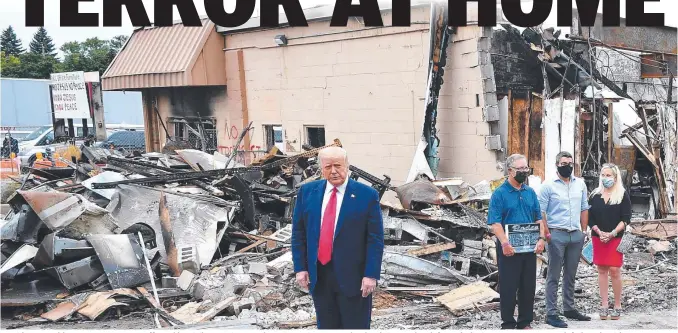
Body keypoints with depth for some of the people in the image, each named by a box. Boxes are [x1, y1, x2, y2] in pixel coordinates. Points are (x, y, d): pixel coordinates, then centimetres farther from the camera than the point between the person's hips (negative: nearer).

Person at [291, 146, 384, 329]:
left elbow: (375, 239, -8)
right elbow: (298, 233, 6)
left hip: (353, 276, -3)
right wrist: (300, 267, 0)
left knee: (356, 326, 6)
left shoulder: (367, 195, -7)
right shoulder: (307, 192, 3)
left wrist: (371, 274, -13)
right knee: (326, 326, 14)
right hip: (318, 276, 3)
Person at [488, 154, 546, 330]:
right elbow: (495, 222, -13)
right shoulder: (499, 193, -7)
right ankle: (508, 324, 12)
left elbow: (538, 218, 13)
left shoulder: (530, 193, 10)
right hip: (509, 249, -5)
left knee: (528, 286, 10)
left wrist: (541, 238, -2)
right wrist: (505, 243, -23)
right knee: (508, 286, 1)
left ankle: (525, 322, 22)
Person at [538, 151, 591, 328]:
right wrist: (547, 234, -12)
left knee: (570, 275, 14)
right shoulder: (548, 186, -4)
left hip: (576, 235, 5)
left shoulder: (580, 184, 11)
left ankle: (569, 308, 25)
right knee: (553, 276, -1)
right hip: (557, 235, -5)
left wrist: (583, 231, 10)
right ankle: (551, 313, 2)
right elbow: (540, 212, -6)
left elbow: (584, 209, 16)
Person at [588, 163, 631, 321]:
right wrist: (599, 233, -8)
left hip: (616, 238, -3)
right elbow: (590, 217, 7)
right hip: (598, 238, 3)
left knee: (614, 270, -6)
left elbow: (626, 218, -4)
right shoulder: (595, 195, 8)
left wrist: (612, 233, -14)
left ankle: (617, 306, 4)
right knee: (601, 270, 4)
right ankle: (604, 305, 9)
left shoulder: (623, 195, 0)